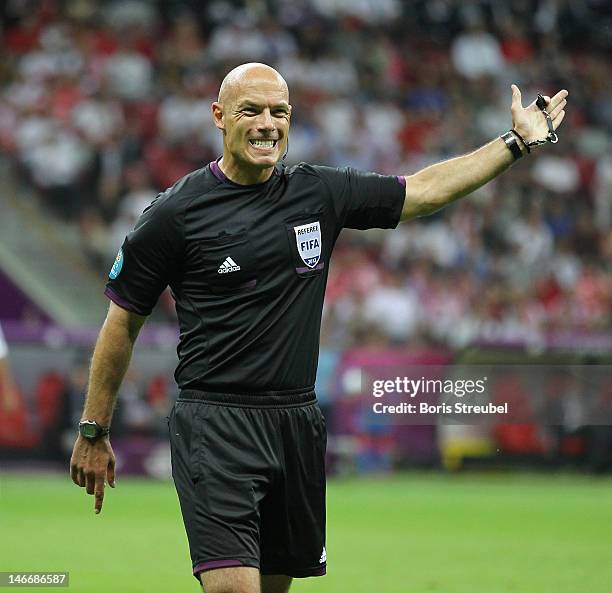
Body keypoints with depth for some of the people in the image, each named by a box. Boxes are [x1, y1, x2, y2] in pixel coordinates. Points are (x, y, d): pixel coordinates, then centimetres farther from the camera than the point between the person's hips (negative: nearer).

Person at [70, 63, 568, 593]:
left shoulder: (322, 193, 7)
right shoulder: (175, 213, -4)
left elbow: (425, 190, 16)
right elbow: (123, 323, 4)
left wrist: (519, 142, 15)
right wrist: (94, 433, 6)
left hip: (297, 423, 5)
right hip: (215, 424, -5)